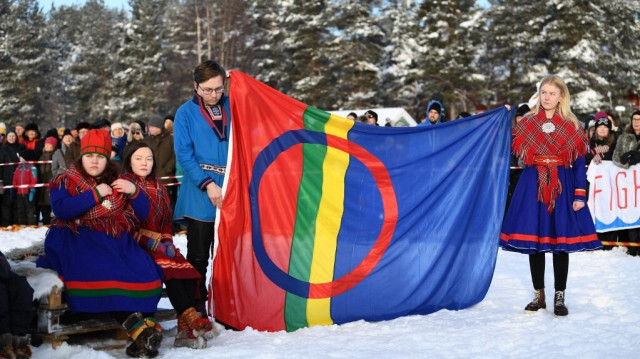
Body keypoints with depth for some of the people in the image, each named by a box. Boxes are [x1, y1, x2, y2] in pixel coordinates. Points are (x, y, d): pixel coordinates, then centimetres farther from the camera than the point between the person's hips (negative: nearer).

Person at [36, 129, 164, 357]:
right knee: (103, 274, -34)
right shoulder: (66, 182, 9)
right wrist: (95, 194, -12)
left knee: (145, 274, -26)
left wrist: (134, 192, -4)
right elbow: (61, 210, -11)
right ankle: (140, 328, -36)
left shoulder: (117, 182, 17)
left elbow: (143, 215, 14)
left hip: (116, 240, 4)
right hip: (79, 239, -3)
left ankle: (139, 329, -31)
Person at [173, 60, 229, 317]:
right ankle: (197, 305, 14)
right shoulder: (186, 113, -1)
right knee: (198, 255, 5)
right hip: (200, 193, -2)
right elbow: (184, 155, -7)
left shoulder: (232, 107, 7)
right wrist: (208, 184, -15)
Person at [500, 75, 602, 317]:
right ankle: (538, 295, 16)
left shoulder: (571, 126, 4)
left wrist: (580, 194, -7)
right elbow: (512, 150, 2)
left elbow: (579, 163, 1)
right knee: (534, 239, 4)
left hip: (562, 187, -1)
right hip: (533, 186, 1)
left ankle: (559, 297, 10)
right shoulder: (526, 123, 7)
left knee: (561, 240, 0)